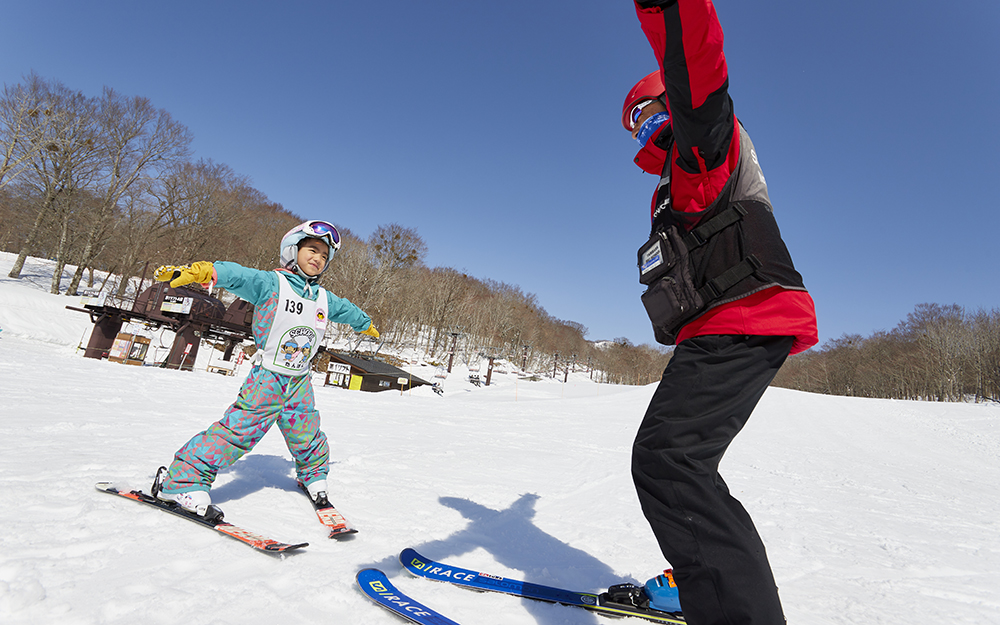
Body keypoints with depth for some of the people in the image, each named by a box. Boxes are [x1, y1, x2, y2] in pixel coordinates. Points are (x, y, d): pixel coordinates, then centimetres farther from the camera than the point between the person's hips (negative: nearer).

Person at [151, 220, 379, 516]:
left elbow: (346, 310, 30)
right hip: (267, 377, -5)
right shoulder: (271, 283, -8)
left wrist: (366, 323, 47)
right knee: (239, 429, -12)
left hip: (300, 381, 5)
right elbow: (238, 276, -25)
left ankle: (313, 475, 40)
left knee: (307, 436, 14)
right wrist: (201, 271, -43)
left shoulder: (325, 299, 10)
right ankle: (185, 478, 0)